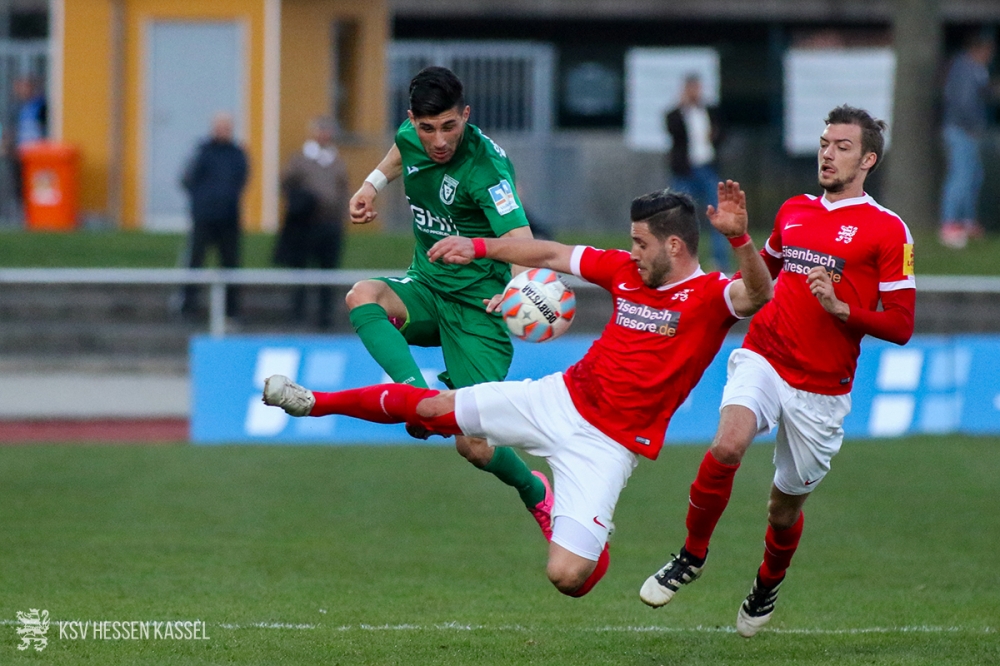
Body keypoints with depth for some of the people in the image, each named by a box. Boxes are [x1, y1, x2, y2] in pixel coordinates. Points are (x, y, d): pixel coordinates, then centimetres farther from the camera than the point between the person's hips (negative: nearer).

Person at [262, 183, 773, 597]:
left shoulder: (710, 297, -15)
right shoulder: (627, 270, 4)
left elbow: (759, 294, -36)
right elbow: (552, 255, 16)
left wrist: (739, 237, -53)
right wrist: (478, 248, 19)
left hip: (606, 445, -6)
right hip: (560, 398, 6)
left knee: (566, 575, -16)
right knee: (433, 407, 9)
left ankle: (597, 543, 22)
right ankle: (316, 404, 28)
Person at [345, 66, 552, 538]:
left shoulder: (485, 167, -25)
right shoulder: (412, 137, -4)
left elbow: (522, 243, -39)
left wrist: (518, 290, -60)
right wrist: (373, 184, 14)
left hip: (477, 304, -6)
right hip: (426, 286, 6)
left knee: (474, 446, -10)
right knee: (362, 297, -30)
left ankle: (536, 493, 22)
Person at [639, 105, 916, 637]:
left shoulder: (886, 230, -4)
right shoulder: (794, 211, 12)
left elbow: (900, 326, -6)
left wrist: (841, 308, -20)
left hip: (821, 389, -2)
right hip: (763, 358, 2)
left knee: (786, 505, 10)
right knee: (727, 445, -27)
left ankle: (768, 585, 42)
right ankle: (691, 556, -8)